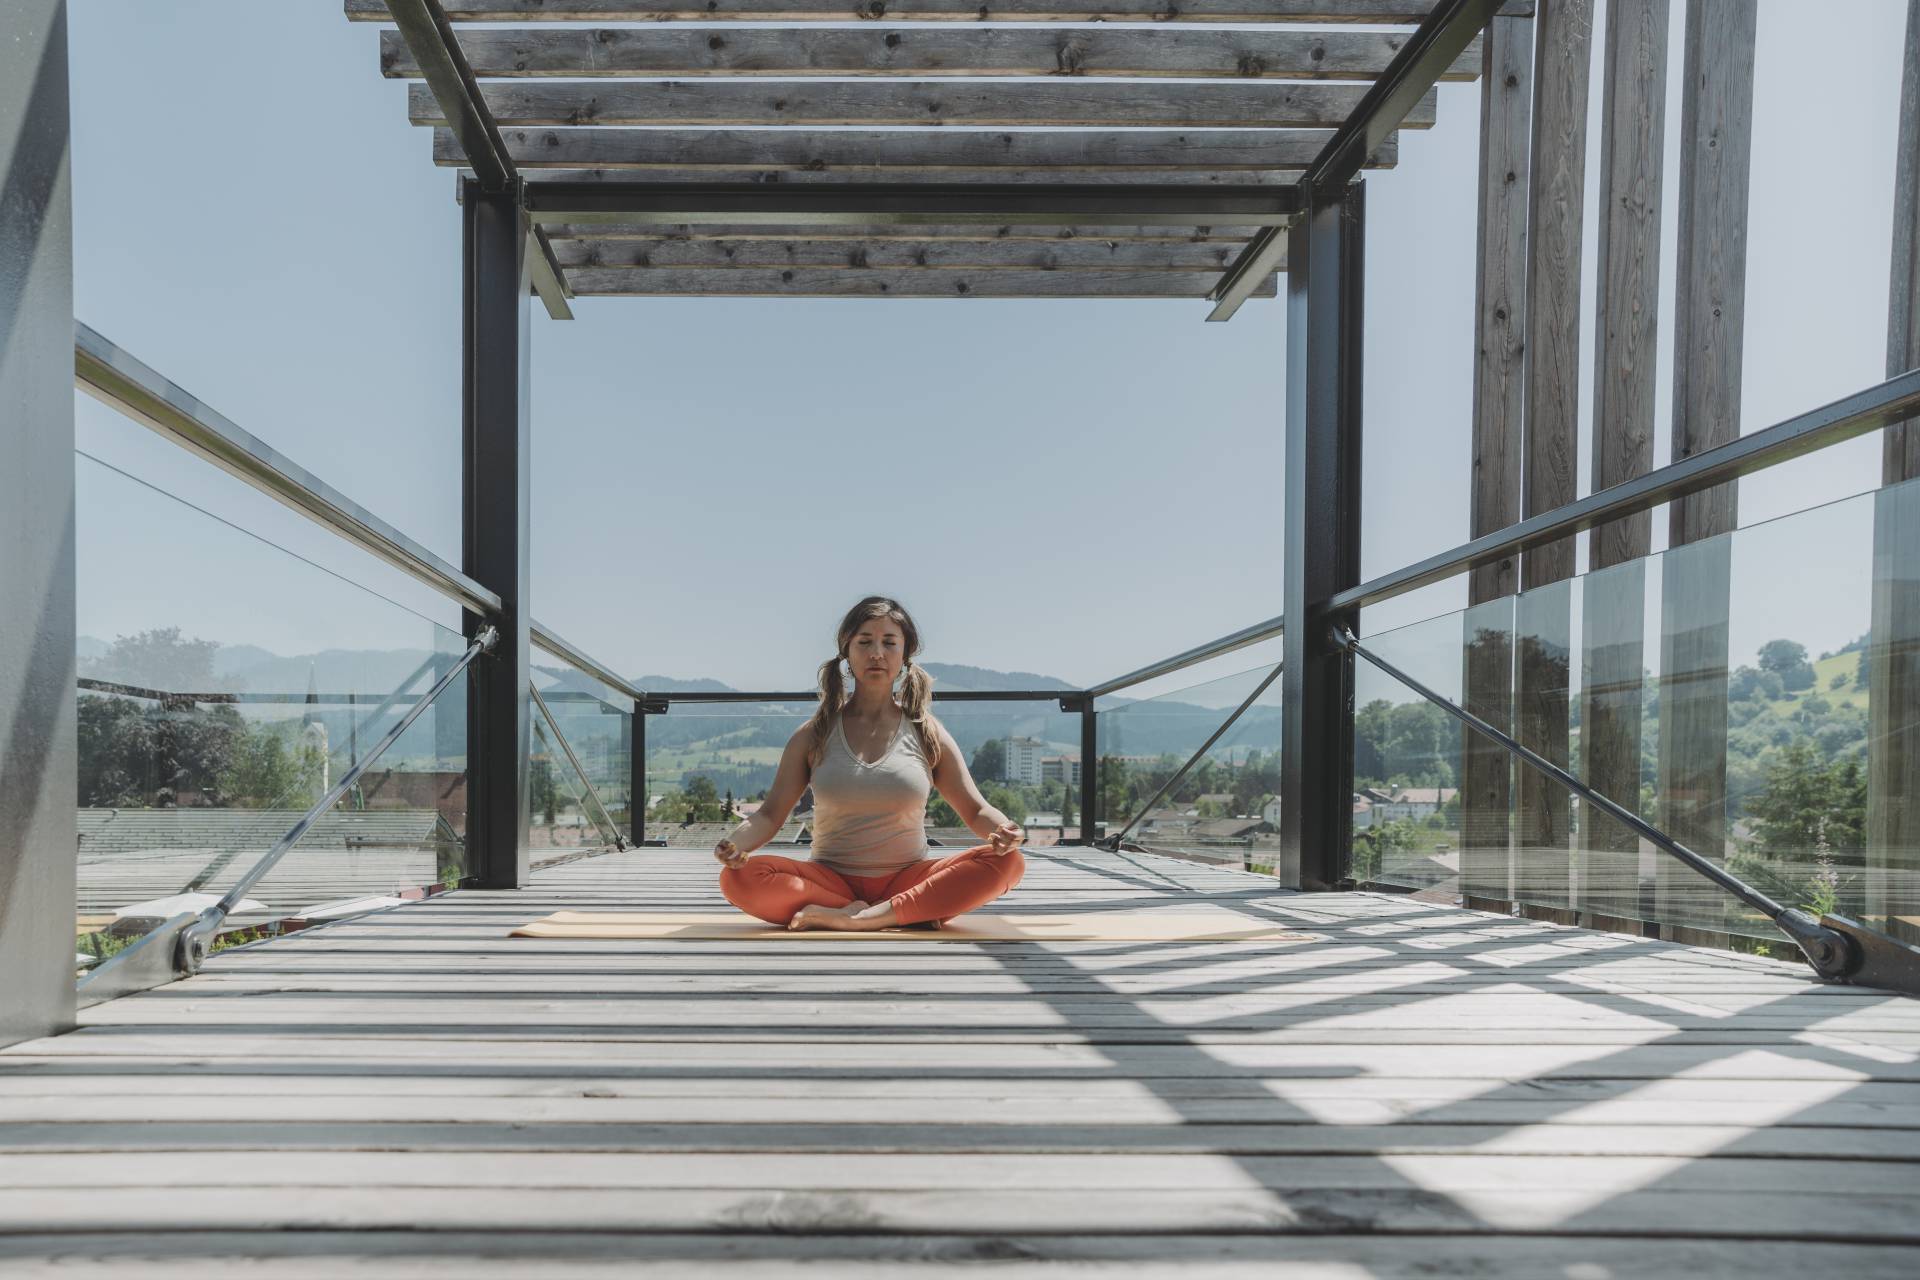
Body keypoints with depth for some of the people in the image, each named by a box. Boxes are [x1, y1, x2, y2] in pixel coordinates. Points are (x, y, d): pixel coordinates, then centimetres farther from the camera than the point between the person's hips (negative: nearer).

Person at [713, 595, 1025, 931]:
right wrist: (736, 842, -20)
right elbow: (770, 814, 2)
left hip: (908, 881, 0)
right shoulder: (814, 735, 5)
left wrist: (1002, 829, -19)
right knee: (739, 878, -29)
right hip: (831, 881, 0)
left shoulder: (927, 734, 5)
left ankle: (865, 918, -31)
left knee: (1009, 861, -25)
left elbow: (976, 810, 5)